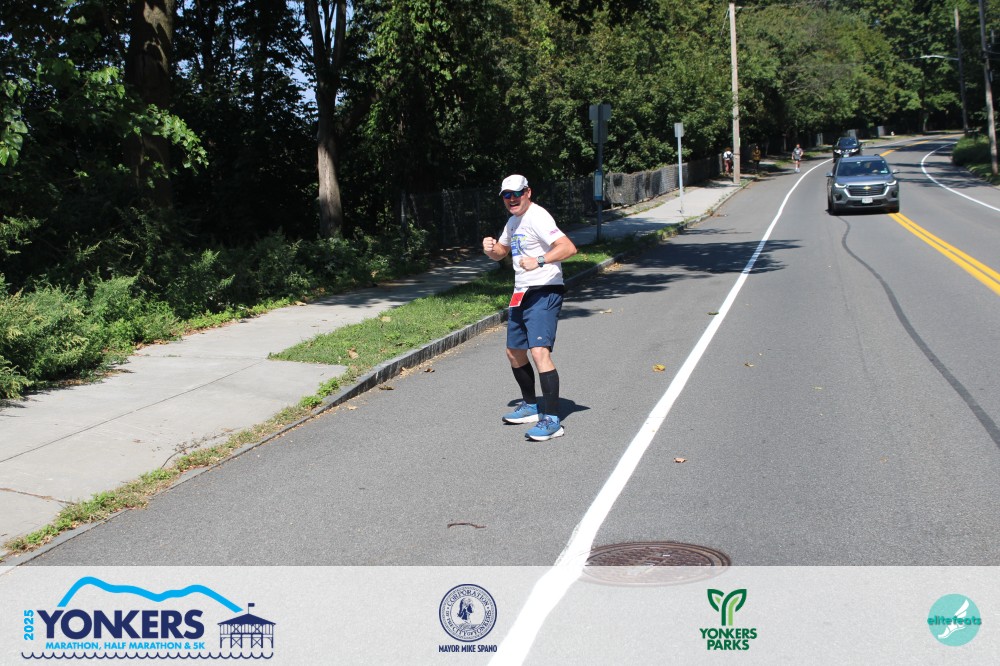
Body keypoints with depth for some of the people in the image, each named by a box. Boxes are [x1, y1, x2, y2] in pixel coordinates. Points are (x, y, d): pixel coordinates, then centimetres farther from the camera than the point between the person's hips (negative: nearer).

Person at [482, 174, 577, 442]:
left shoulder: (537, 217, -14)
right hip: (521, 294, 10)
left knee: (539, 351, -20)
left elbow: (569, 247, -25)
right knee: (514, 352, 16)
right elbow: (499, 253, 27)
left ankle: (552, 420, -18)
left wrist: (539, 261, -36)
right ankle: (530, 406, 34)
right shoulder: (514, 221, 16)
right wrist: (489, 248, 3)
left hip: (544, 292, -10)